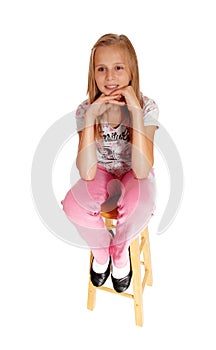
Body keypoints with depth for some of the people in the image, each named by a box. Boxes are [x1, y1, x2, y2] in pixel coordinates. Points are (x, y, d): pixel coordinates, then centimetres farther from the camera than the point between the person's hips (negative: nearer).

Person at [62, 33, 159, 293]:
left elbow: (141, 171, -33)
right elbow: (87, 173, -27)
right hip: (102, 173, 2)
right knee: (72, 204, -30)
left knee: (141, 202, -37)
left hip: (135, 175, -1)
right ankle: (101, 248, 5)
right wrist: (90, 117, -34)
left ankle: (120, 249, -1)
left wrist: (135, 111, -36)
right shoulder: (86, 110, -16)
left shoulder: (147, 107, -20)